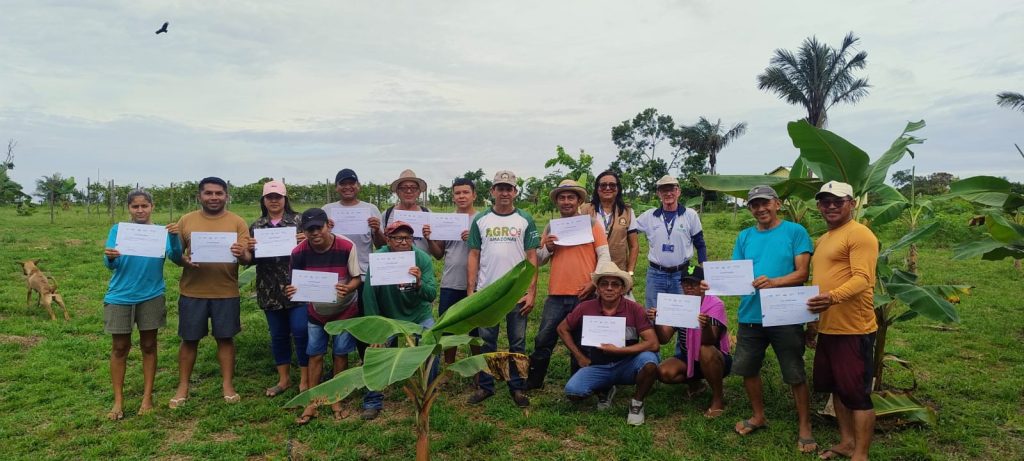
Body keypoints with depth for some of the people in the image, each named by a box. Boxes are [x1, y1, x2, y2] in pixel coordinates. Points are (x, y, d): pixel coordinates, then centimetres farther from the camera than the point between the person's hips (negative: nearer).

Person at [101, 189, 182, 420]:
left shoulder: (161, 231, -1)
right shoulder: (118, 230, 0)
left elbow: (176, 256, -16)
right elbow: (110, 265, -6)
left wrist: (175, 236, -34)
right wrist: (110, 257, -29)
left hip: (151, 296, 0)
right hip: (120, 296, 0)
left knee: (149, 346, 8)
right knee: (120, 348, 6)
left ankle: (147, 397, 18)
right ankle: (118, 400, 15)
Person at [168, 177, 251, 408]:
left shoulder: (237, 222, 0)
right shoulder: (186, 220, 4)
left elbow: (248, 258, -6)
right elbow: (174, 253, 7)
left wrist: (241, 255, -29)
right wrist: (183, 260, -15)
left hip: (226, 292, -1)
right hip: (192, 292, 1)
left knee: (225, 338, 8)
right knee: (189, 339, 9)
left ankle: (228, 385, 19)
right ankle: (183, 387, 23)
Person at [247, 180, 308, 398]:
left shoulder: (298, 221, 0)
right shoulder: (256, 226, 10)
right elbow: (250, 258, 12)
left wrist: (306, 241, -20)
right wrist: (249, 248, -9)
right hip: (270, 290, 4)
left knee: (300, 331, -5)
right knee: (278, 335, 12)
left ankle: (305, 379, 9)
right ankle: (283, 378, 25)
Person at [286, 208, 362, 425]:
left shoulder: (346, 247, -24)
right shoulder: (299, 252, -17)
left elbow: (357, 278, -17)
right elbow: (296, 282, -7)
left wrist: (347, 289, -39)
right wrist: (291, 290, -31)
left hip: (344, 310, -2)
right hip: (316, 311, 2)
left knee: (340, 354, 7)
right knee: (315, 355, 7)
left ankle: (337, 400, 24)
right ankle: (312, 403, 19)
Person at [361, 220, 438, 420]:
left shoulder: (423, 258, -18)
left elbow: (432, 295, -23)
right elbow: (369, 296, -18)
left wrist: (419, 283, -44)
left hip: (420, 316, 1)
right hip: (387, 316, -1)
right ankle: (373, 401, 8)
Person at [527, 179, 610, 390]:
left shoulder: (592, 223, 1)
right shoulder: (551, 227, 10)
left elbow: (604, 255, -5)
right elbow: (538, 260, 12)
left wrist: (595, 282, -14)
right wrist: (547, 248, -8)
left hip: (584, 295, -2)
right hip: (556, 295, 2)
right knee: (543, 340, 4)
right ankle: (533, 382, 19)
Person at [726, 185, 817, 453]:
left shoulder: (795, 231, -4)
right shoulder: (745, 236, 9)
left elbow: (801, 273, -10)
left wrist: (773, 282, -27)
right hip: (750, 315, 5)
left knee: (795, 375, 4)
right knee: (747, 369, 13)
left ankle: (804, 428, 22)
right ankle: (758, 416, 34)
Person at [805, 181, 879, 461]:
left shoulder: (859, 234, -11)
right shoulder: (823, 240, 18)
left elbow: (862, 279, -21)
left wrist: (833, 297, -38)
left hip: (853, 329, -9)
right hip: (828, 328, 9)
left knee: (857, 393, -1)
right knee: (837, 388, 18)